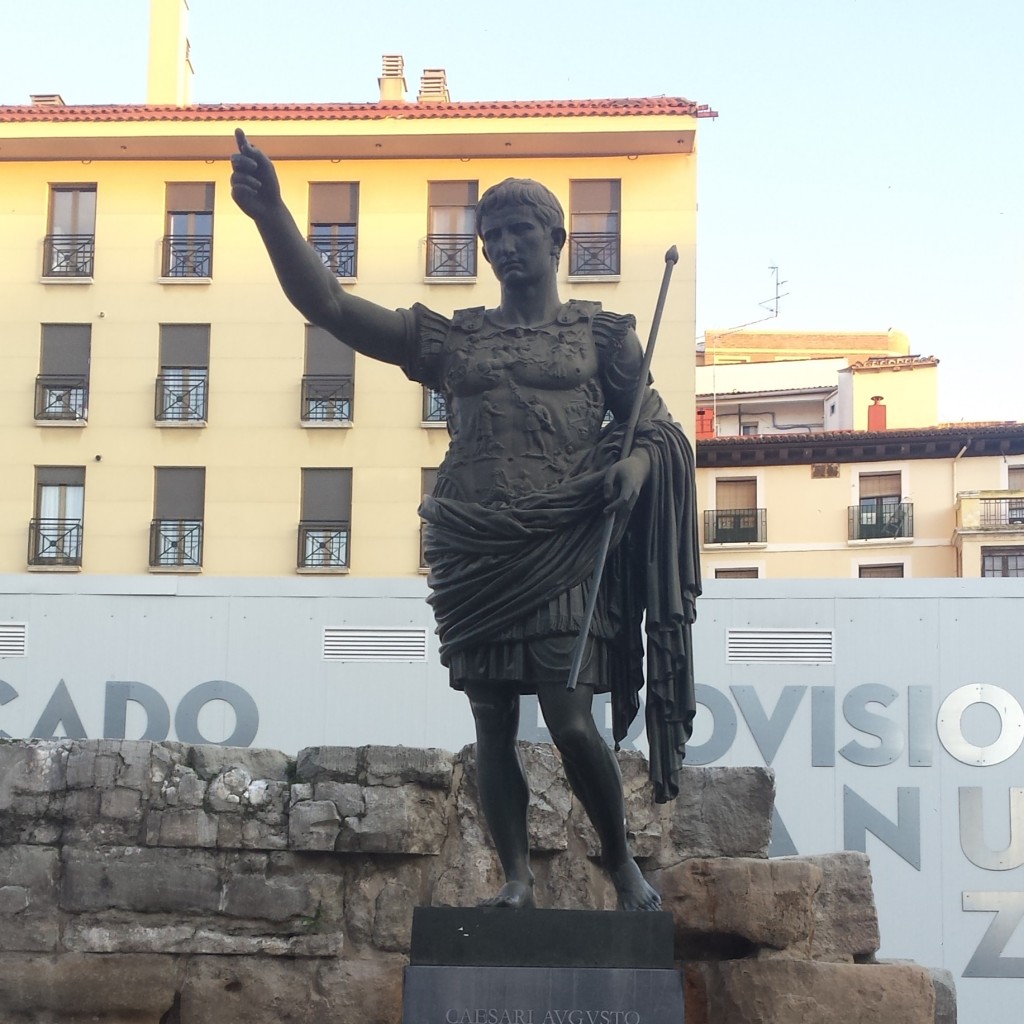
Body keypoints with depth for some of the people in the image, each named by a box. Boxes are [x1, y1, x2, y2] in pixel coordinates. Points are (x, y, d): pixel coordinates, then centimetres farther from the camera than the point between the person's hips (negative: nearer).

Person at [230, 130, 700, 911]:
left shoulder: (600, 333, 10)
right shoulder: (452, 337, 12)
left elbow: (653, 418, 9)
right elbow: (329, 304, 5)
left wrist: (638, 460, -16)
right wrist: (272, 214, -8)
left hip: (563, 551, -3)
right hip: (474, 553, 3)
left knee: (571, 721, -9)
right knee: (494, 727, 3)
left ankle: (622, 862, 11)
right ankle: (518, 880, 13)